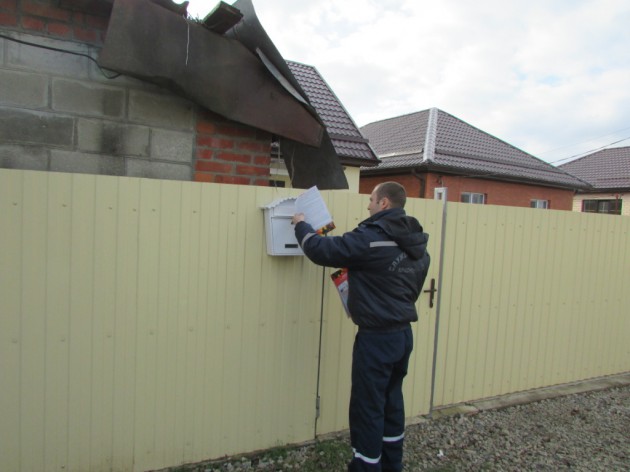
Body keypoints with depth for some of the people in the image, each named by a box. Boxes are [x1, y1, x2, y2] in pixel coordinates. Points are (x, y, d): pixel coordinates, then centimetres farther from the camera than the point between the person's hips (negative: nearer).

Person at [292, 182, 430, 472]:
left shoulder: (371, 238, -19)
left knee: (367, 409, 5)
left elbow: (322, 250, -15)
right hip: (404, 334, 9)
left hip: (376, 337, -8)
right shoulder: (417, 244, 6)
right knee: (392, 402, 21)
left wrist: (301, 225, 2)